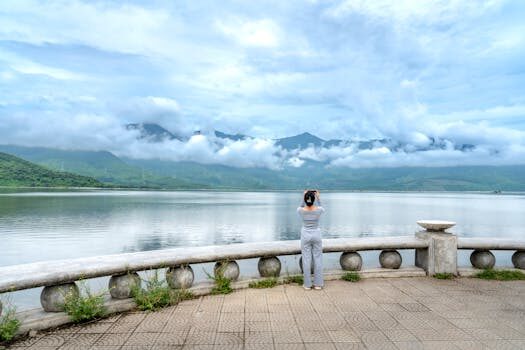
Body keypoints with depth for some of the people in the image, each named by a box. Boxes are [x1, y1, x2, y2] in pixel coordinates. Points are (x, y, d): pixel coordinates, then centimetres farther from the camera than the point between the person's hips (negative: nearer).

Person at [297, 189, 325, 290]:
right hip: (316, 235, 0)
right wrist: (318, 198, 8)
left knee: (306, 260, 6)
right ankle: (318, 284, 16)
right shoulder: (318, 210, -14)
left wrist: (303, 198, 5)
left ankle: (307, 284, 13)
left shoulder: (301, 210, -14)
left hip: (305, 235, 0)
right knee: (318, 259, 10)